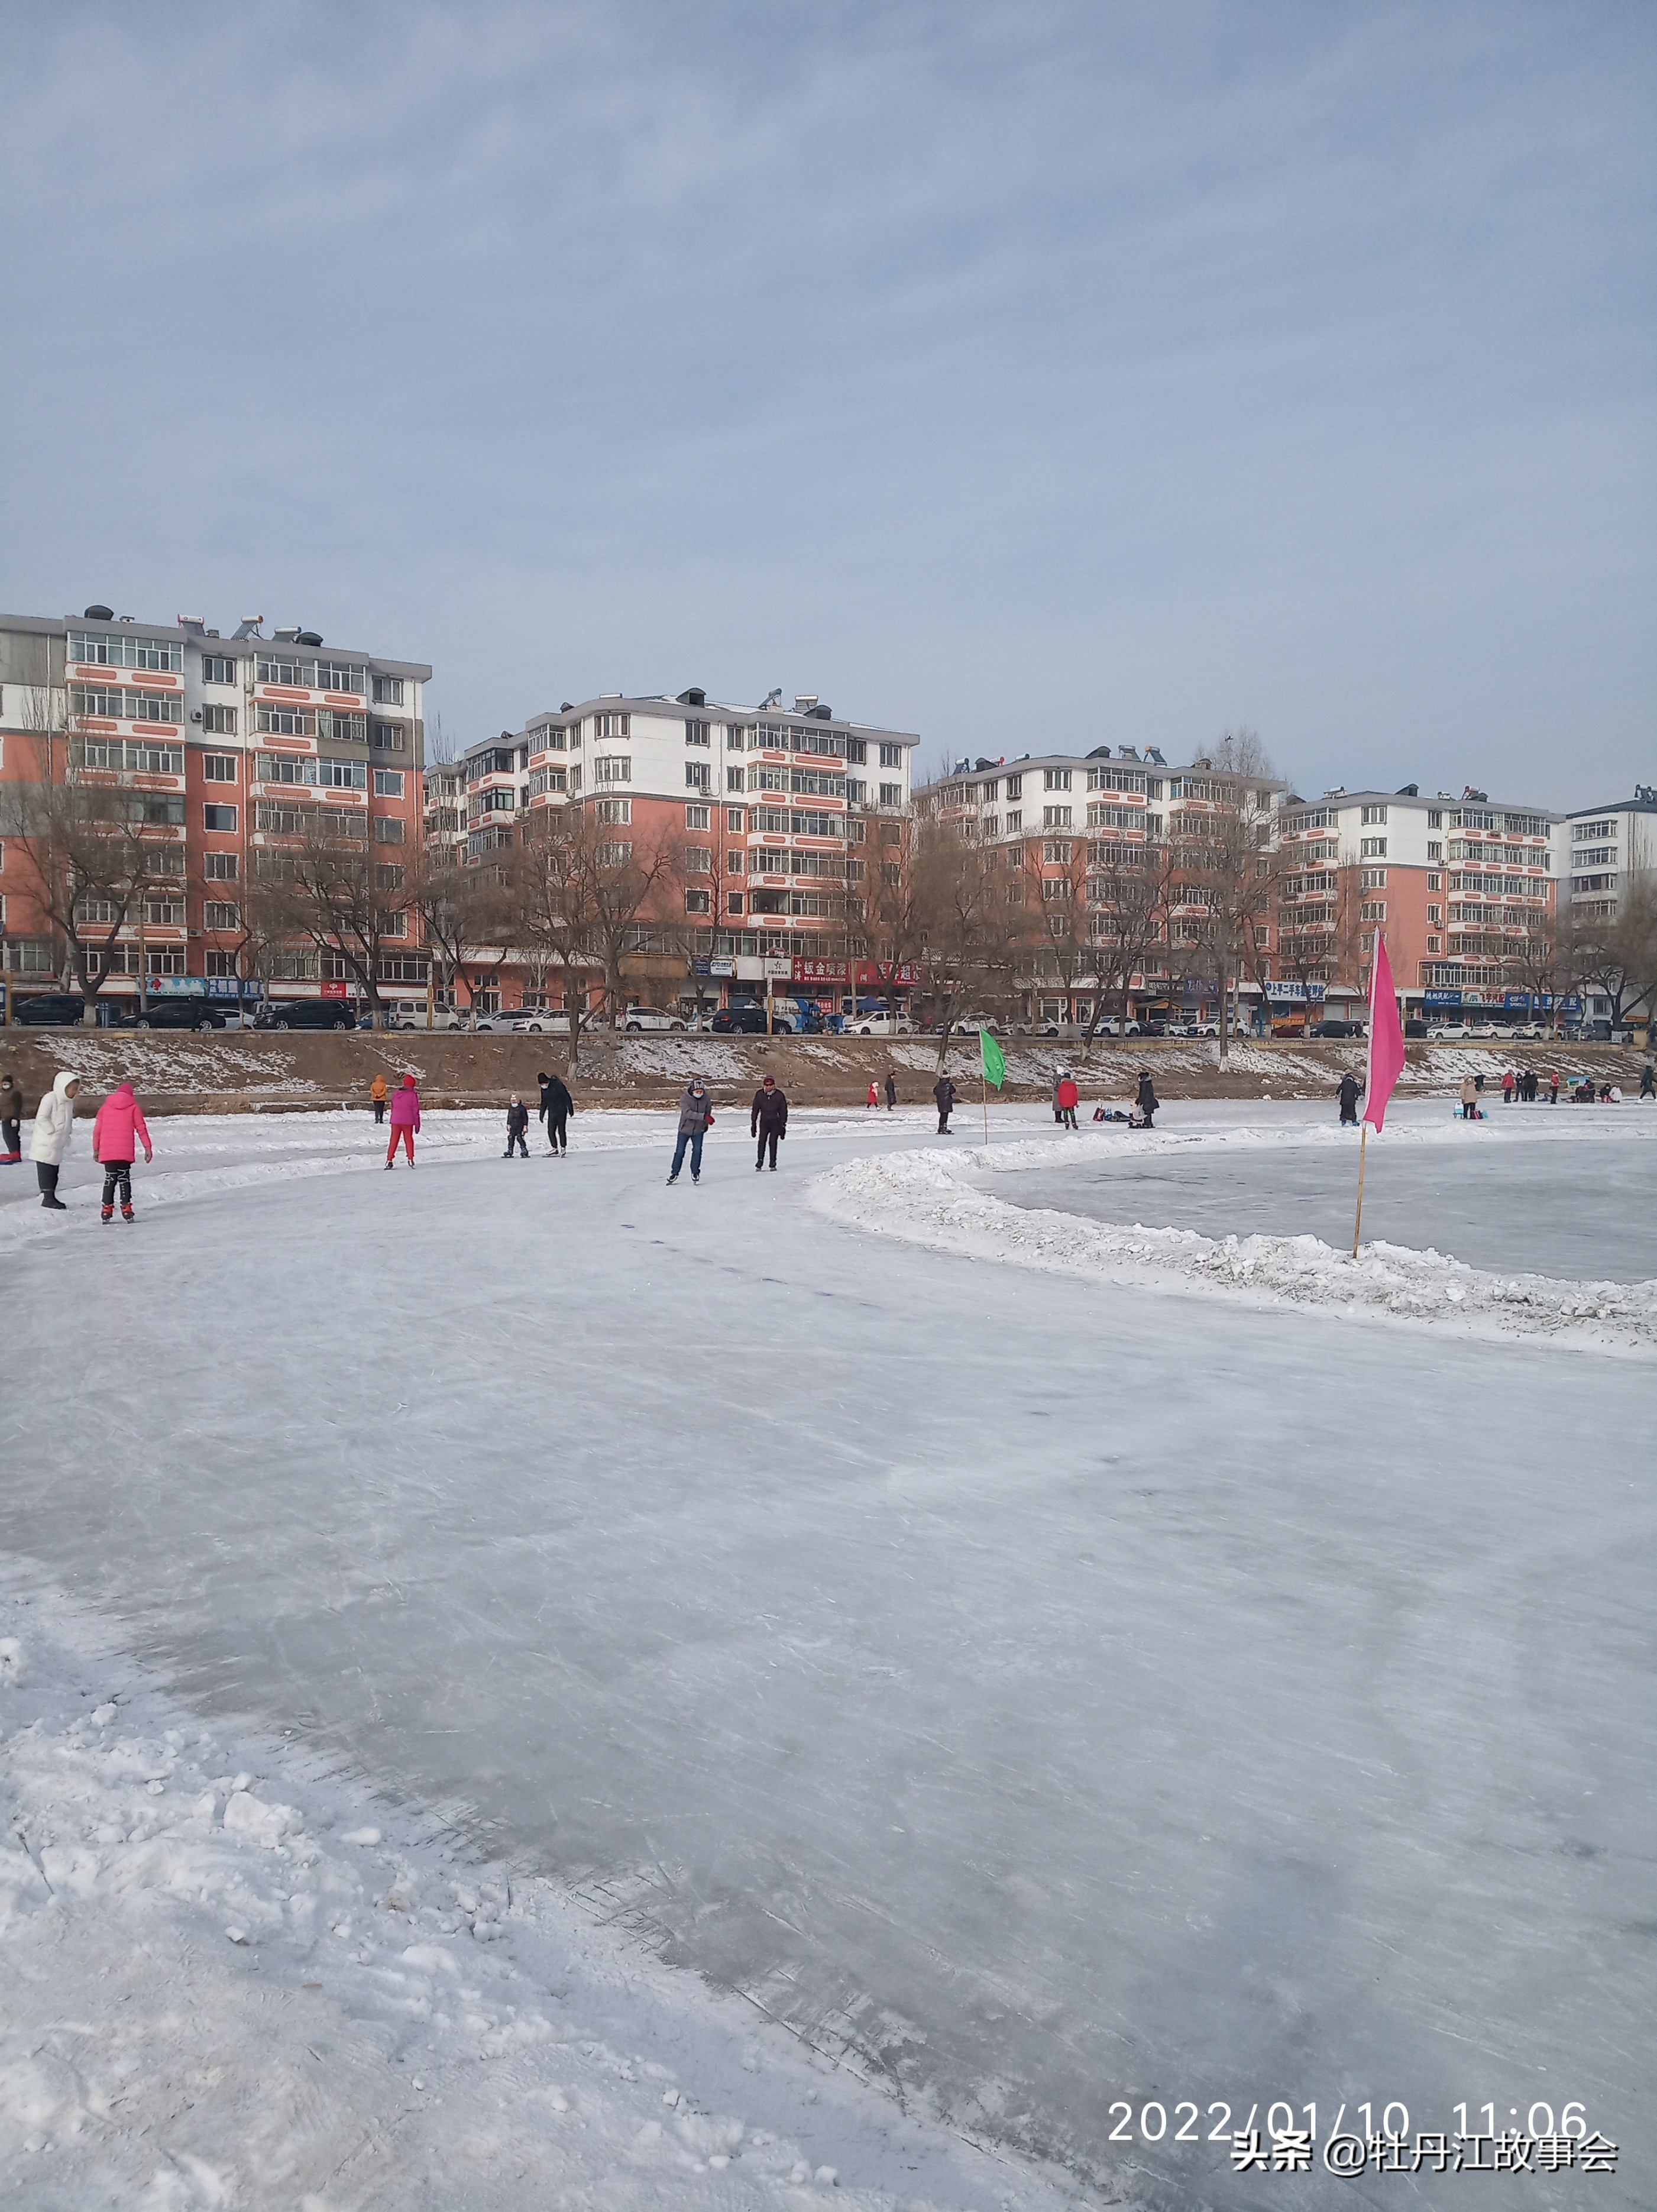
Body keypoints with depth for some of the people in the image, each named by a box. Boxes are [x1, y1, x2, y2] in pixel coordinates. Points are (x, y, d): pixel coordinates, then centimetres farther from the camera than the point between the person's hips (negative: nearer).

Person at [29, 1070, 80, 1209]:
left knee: (54, 1170, 13)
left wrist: (65, 1136, 8)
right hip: (45, 1144, -8)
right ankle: (47, 1197, -4)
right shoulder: (50, 1098, -16)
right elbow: (41, 1118, -20)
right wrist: (53, 1131, -18)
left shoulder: (69, 1102, 11)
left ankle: (51, 1197, 19)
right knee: (46, 1170, -5)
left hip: (58, 1145, 9)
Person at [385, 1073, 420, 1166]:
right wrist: (417, 1124, 0)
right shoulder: (413, 1095, -6)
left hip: (395, 1121, 3)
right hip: (408, 1121, -3)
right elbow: (415, 1110, -6)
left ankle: (389, 1160, 4)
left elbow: (392, 1107, 13)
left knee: (394, 1140, 8)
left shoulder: (397, 1093, 6)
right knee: (409, 1139, 8)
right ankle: (410, 1159, 2)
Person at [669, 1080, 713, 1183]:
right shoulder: (685, 1099, -22)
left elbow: (708, 1112, 6)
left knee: (697, 1150, -8)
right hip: (685, 1129, -2)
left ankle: (695, 1172, 9)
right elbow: (688, 1113, -34)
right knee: (680, 1152, 4)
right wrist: (704, 1117, -43)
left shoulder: (706, 1099, -12)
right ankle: (675, 1173, 19)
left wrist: (706, 1124, 17)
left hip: (699, 1130, 2)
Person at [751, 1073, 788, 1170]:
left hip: (775, 1123, -1)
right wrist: (753, 1123, 4)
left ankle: (773, 1165, 4)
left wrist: (783, 1125, -1)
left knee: (773, 1142, -5)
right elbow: (755, 1110, 5)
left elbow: (783, 1111, 0)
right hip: (764, 1122, 1)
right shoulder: (759, 1094, -4)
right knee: (762, 1141, -13)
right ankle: (759, 1163, -13)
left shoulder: (779, 1095, -8)